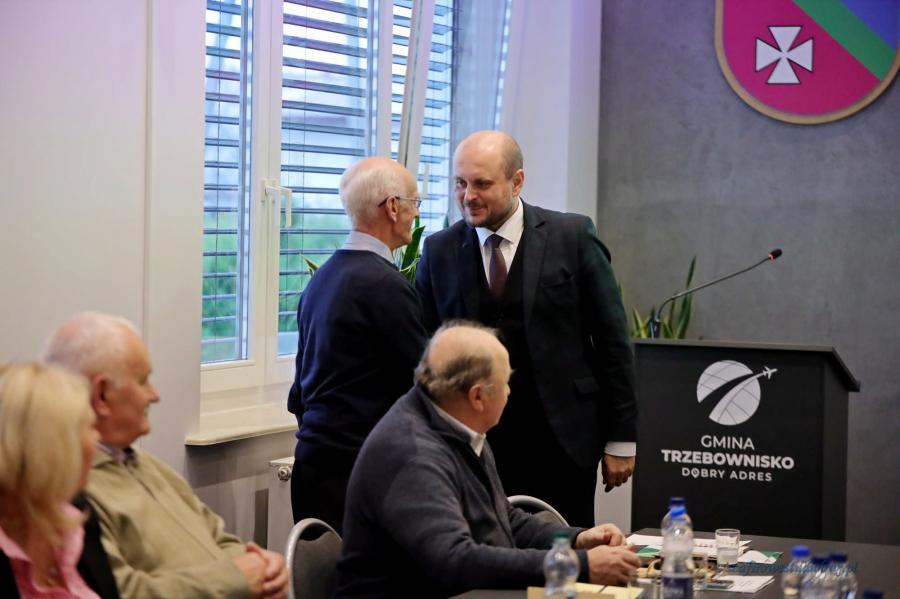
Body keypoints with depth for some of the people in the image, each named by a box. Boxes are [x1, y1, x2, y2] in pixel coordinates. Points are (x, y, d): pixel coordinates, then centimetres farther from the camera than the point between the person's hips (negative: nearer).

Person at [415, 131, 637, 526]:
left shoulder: (572, 237, -2)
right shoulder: (439, 251, 4)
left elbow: (611, 340, 0)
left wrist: (620, 438, -1)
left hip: (561, 443, -1)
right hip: (473, 445, 2)